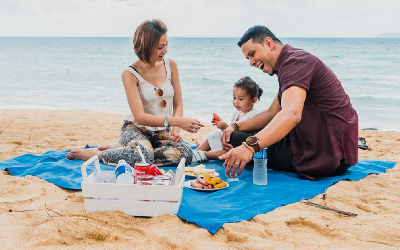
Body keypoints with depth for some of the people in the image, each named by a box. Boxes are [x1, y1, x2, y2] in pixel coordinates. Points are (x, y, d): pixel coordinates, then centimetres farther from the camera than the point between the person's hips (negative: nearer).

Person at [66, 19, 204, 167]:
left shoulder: (170, 65, 2)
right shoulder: (130, 74, -12)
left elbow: (178, 104, 7)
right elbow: (140, 117, -19)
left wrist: (175, 131, -12)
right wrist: (176, 121, -27)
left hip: (162, 133, 5)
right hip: (136, 129, -5)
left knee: (185, 154, -27)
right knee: (144, 156, -39)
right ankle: (96, 154, -8)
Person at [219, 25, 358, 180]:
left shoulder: (295, 61, -18)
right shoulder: (289, 64, 17)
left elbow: (291, 114, -36)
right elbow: (272, 113, 19)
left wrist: (250, 146, -48)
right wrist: (236, 127, 6)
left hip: (330, 154, -11)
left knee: (237, 140, -10)